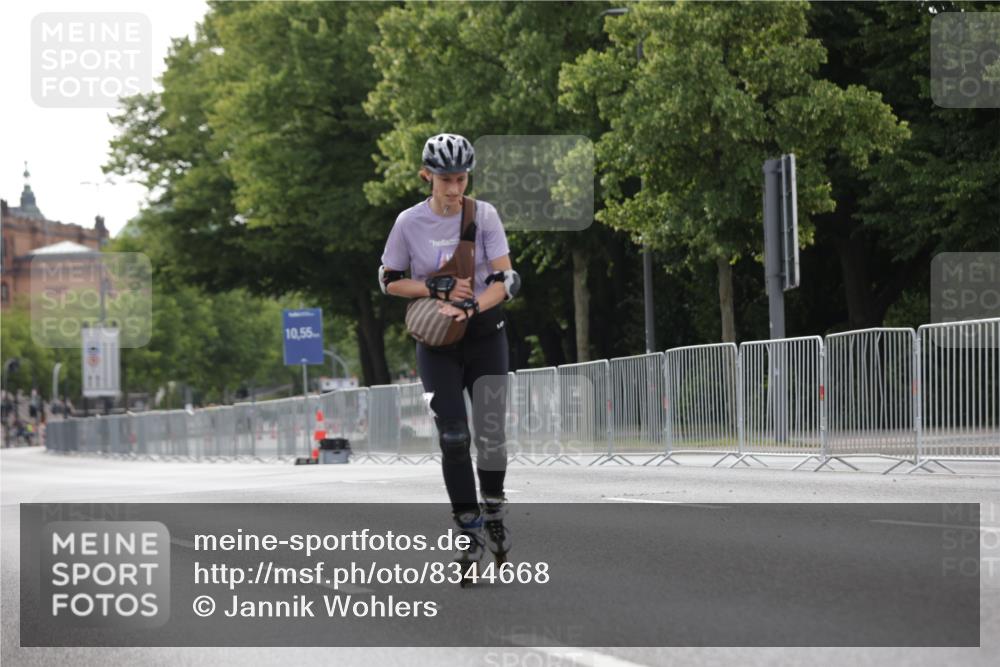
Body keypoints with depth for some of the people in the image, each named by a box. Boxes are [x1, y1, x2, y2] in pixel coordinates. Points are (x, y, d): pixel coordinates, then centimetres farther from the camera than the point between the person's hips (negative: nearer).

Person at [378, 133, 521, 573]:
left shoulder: (484, 215, -8)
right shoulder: (410, 222, -7)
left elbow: (506, 280, -12)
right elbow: (389, 281, 1)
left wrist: (469, 307, -28)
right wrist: (436, 290, -15)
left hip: (484, 334, 0)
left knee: (491, 432, -3)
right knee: (453, 436, -9)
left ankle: (493, 512, 21)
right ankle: (469, 531, -2)